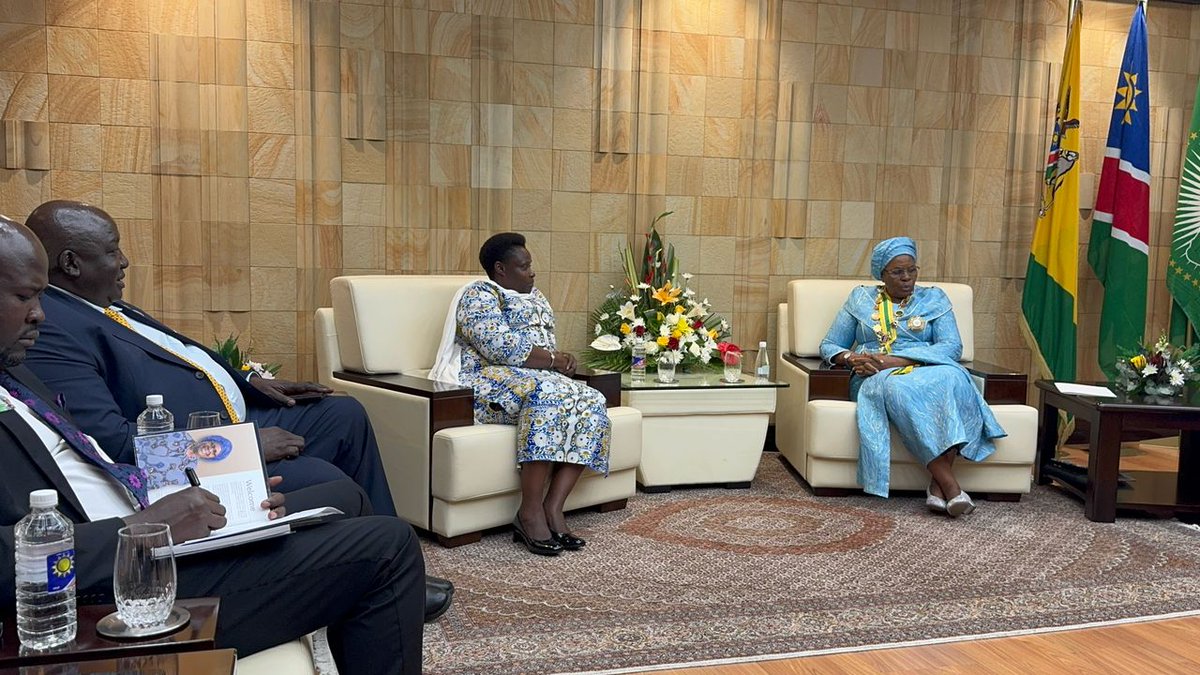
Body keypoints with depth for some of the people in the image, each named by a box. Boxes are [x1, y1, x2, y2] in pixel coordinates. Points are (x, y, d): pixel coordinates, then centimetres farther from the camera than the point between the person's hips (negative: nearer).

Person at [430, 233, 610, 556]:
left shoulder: (534, 297, 24)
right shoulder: (479, 295, -3)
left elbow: (548, 346, 21)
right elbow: (499, 347, -18)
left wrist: (561, 360, -3)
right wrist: (552, 360, -12)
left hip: (542, 379, 8)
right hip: (490, 384, -8)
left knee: (591, 403, -19)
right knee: (549, 395, -36)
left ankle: (553, 509, -25)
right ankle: (530, 513, -32)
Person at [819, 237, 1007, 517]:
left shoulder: (934, 299, 17)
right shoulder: (861, 299, 19)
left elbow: (952, 347, 1)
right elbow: (829, 345, 16)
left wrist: (897, 360, -13)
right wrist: (851, 358, -9)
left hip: (927, 372, 1)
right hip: (876, 380, -1)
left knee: (952, 379, -37)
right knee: (898, 388, -39)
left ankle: (937, 485, -36)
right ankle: (949, 484, -41)